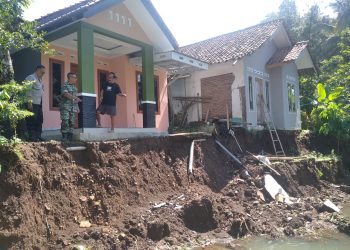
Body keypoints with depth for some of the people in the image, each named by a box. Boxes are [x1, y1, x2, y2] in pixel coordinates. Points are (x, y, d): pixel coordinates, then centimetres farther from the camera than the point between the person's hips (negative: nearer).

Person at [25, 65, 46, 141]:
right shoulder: (31, 78, -8)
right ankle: (32, 137, -3)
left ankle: (38, 136, 17)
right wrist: (29, 102, -20)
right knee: (32, 121, -7)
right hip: (32, 103, -10)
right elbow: (28, 91, -16)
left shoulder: (40, 79, 20)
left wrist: (41, 102, 17)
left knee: (39, 120, 11)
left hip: (39, 103, 10)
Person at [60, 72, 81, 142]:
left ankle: (70, 136, 11)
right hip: (65, 107, -7)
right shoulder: (65, 85, -5)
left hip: (73, 107, 7)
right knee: (65, 122, -10)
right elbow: (66, 94, -21)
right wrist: (75, 98, -30)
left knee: (72, 122, 6)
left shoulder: (74, 86, 18)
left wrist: (77, 107, 18)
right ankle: (64, 137, -7)